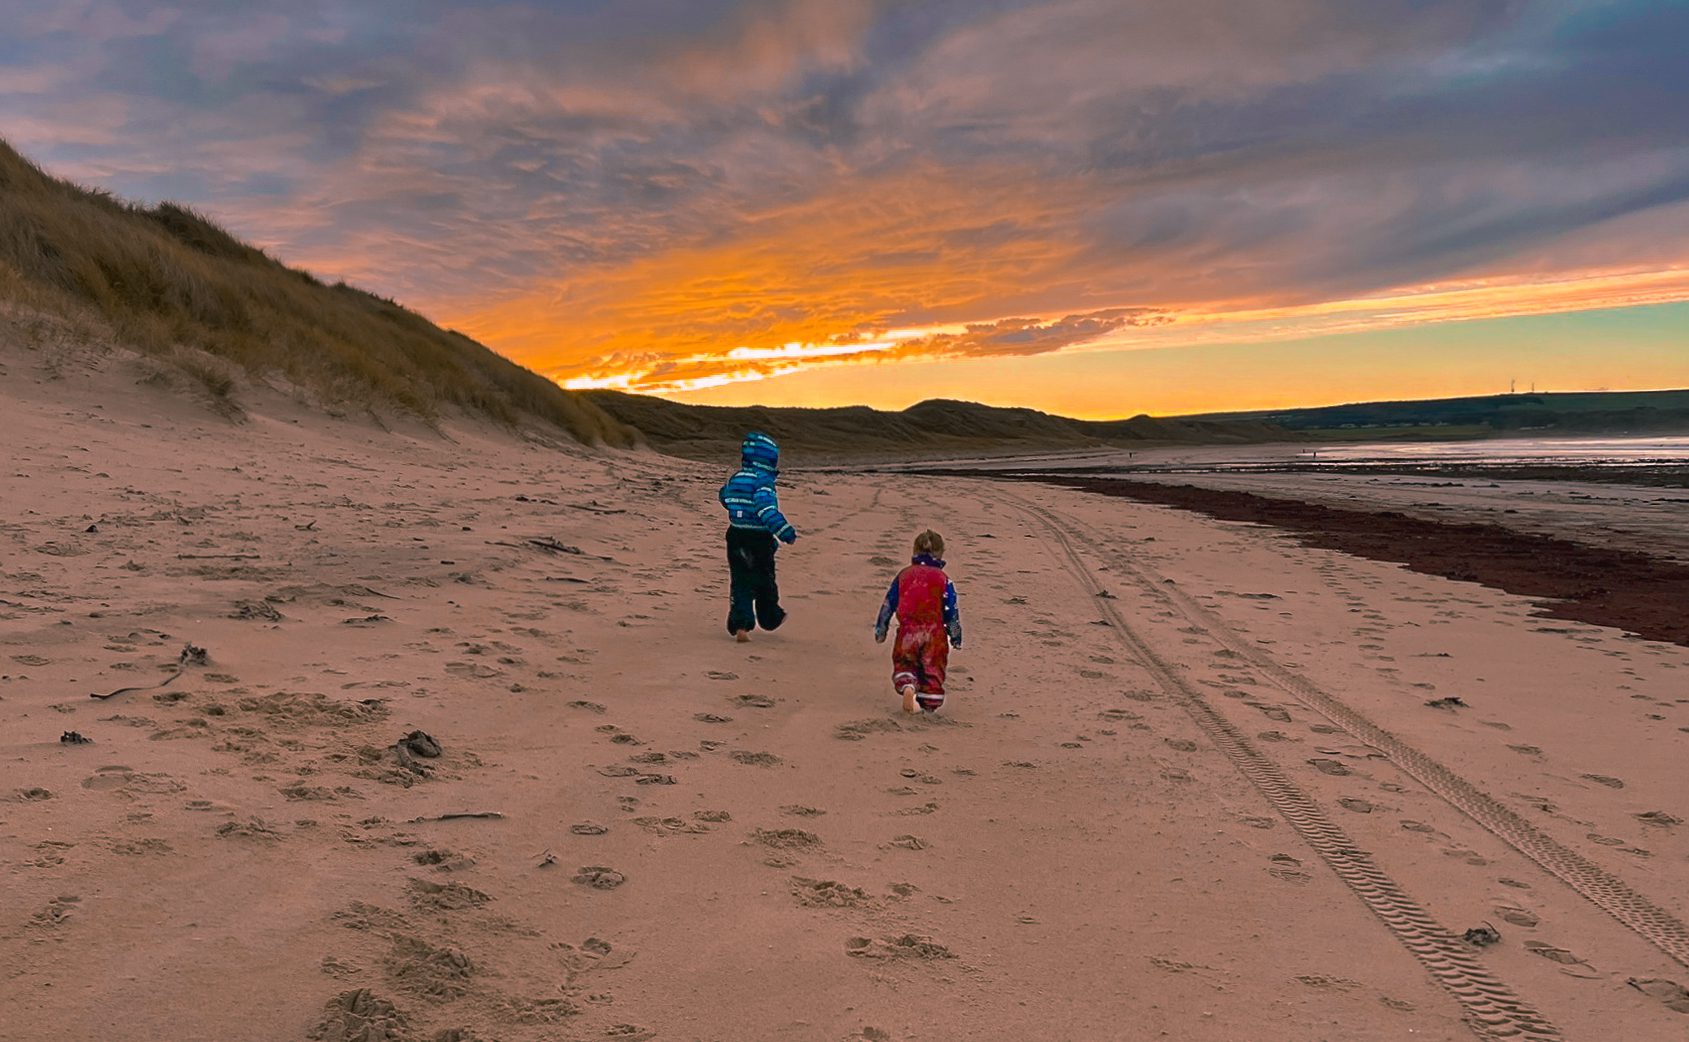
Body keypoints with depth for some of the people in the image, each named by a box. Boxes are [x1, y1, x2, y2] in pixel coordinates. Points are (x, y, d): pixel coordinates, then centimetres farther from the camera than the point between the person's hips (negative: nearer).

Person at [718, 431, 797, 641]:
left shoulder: (735, 479, 4)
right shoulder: (763, 480, -18)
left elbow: (725, 496, 24)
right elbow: (767, 509, -30)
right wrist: (786, 532, -29)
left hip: (736, 537, 5)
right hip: (760, 539, -5)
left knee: (741, 582, 6)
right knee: (765, 583, 16)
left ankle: (740, 625, -7)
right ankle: (770, 618, 35)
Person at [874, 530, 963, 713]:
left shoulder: (903, 575, 8)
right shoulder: (943, 579, 2)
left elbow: (888, 605, 10)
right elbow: (951, 610, 0)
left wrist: (880, 630, 18)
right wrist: (956, 637, 10)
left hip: (908, 630, 1)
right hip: (934, 631, -1)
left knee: (903, 663, 15)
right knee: (933, 668, 12)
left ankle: (907, 686, -16)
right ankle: (929, 703, 10)